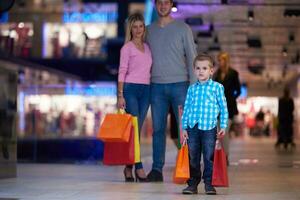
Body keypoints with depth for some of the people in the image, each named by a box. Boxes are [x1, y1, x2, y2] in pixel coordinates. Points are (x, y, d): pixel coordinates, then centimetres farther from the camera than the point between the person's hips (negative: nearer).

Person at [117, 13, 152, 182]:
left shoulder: (148, 47, 15)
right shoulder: (127, 48, 0)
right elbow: (122, 72, -4)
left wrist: (152, 92, 11)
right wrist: (120, 95, -11)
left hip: (145, 90, 5)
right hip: (130, 88, -5)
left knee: (137, 129, 5)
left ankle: (129, 167, 10)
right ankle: (139, 167, -8)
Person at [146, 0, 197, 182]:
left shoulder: (183, 28, 3)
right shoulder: (150, 30, 12)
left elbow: (191, 56, 2)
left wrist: (193, 84, -6)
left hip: (179, 84, -2)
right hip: (157, 85, 2)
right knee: (158, 129, 2)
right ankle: (157, 170, 5)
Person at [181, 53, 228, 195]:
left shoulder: (217, 87, 4)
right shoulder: (192, 88, 11)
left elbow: (223, 107, 4)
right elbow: (186, 108, 14)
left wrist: (223, 126, -1)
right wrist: (184, 127, 10)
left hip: (209, 127, -3)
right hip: (192, 127, 3)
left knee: (209, 157, 0)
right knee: (193, 157, 6)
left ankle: (209, 183, 9)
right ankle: (193, 183, 14)